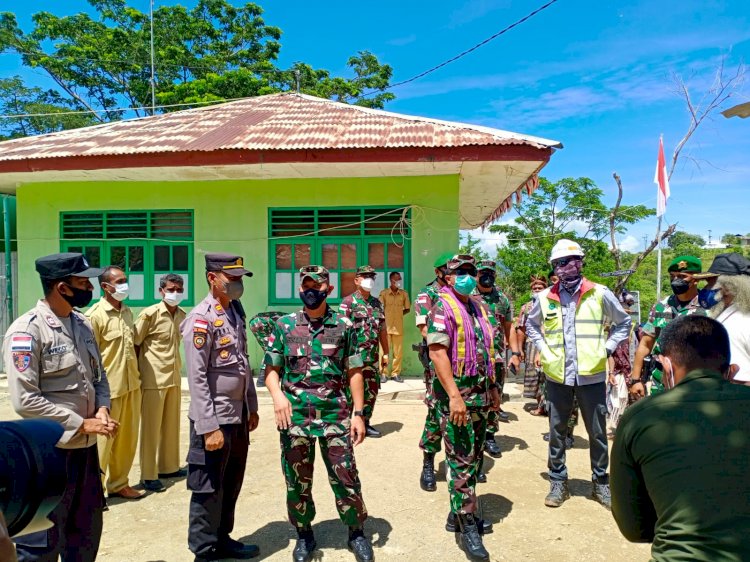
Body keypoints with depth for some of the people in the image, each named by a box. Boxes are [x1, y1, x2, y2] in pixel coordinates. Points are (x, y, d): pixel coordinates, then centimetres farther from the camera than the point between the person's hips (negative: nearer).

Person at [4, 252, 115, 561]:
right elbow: (25, 401, -21)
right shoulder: (26, 331, -17)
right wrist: (82, 424, -18)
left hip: (87, 446, 7)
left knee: (86, 533, 21)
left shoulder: (82, 324, 6)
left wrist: (102, 409, -6)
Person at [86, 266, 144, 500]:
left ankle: (118, 484, 31)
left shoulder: (127, 312, 9)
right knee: (103, 439, 3)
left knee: (127, 438, 16)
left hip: (131, 384, 7)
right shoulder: (95, 315, -13)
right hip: (109, 388, -7)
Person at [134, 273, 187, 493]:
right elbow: (134, 344, -6)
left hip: (174, 378, 6)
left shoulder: (182, 316, 6)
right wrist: (138, 373, -5)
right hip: (153, 379, -6)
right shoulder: (150, 314, -11)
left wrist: (176, 369, 16)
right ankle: (149, 476, 13)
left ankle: (169, 467, 28)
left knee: (171, 425, 14)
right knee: (151, 428, 2)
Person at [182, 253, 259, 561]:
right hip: (214, 420, -8)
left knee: (231, 485, 19)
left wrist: (251, 407, 14)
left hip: (238, 416, 8)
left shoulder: (236, 311, 8)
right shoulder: (201, 319, -16)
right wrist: (210, 427, -21)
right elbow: (197, 378, -19)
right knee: (209, 489, 7)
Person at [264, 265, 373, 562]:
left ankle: (356, 532, 28)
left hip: (336, 415, -1)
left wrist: (358, 413, -2)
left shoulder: (344, 325, 1)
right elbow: (272, 368, 6)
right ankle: (304, 534, 34)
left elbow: (354, 372, 3)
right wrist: (277, 394, -14)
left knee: (346, 477, 5)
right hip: (294, 416, 1)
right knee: (297, 480, 12)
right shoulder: (284, 325, 2)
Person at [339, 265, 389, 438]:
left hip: (372, 357, 6)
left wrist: (385, 353, 14)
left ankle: (365, 423, 26)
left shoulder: (378, 303, 13)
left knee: (371, 390, 12)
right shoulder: (348, 302, -6)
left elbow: (382, 330, 16)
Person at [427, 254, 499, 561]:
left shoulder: (478, 306, 14)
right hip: (456, 393, -8)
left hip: (480, 393, 8)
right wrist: (454, 395, -26)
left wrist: (492, 386, 19)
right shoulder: (443, 307, -12)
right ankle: (467, 527, 9)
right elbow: (437, 352, -21)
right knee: (461, 460, -1)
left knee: (474, 457, 16)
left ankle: (458, 512, 31)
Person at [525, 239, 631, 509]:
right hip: (557, 375, 1)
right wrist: (544, 349, 6)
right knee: (557, 430, 10)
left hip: (591, 374, -1)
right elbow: (531, 324, 19)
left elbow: (624, 323, 10)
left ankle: (600, 482, 28)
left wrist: (606, 349, 0)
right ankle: (558, 482, 25)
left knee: (597, 432, 10)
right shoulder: (545, 297, 3)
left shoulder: (600, 294, -2)